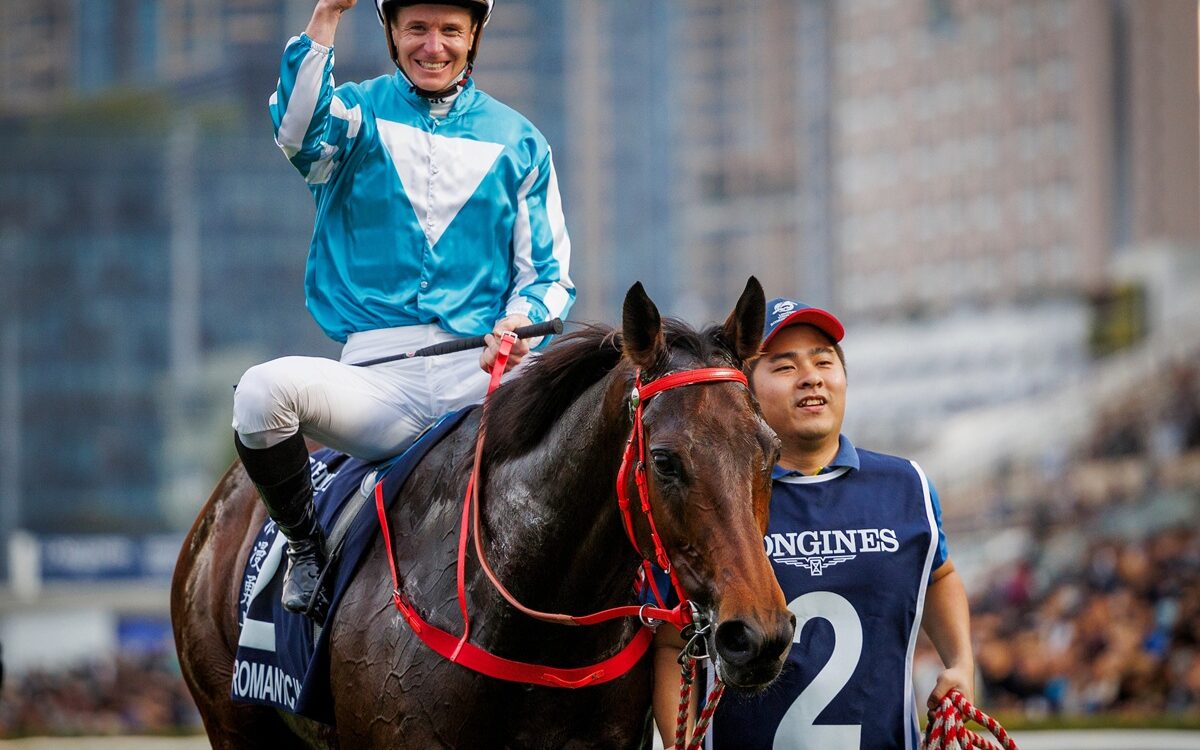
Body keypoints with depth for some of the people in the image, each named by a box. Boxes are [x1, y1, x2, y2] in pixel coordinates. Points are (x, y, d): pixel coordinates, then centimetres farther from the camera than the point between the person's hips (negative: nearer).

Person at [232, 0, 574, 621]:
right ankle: (305, 545, -5)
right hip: (377, 379, -1)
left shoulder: (517, 141, 16)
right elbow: (299, 132, -16)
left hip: (482, 373, 1)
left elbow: (548, 272, 14)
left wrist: (521, 321, -9)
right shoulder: (356, 113, 10)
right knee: (263, 389, -31)